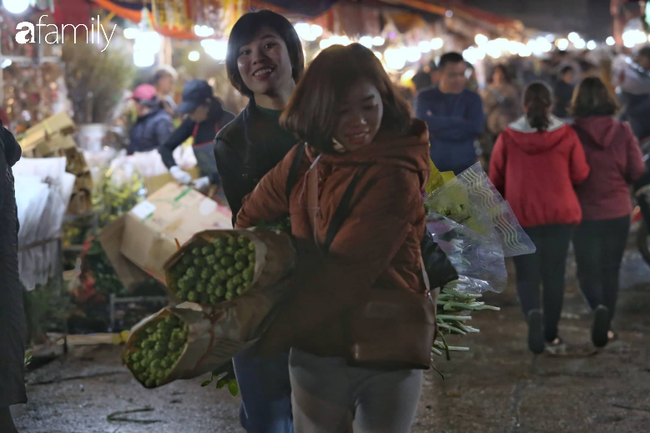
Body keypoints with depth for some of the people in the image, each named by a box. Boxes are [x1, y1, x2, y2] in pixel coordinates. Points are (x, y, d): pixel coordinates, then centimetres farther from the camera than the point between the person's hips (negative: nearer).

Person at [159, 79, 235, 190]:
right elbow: (166, 148, 4)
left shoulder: (227, 121, -15)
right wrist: (175, 170, -16)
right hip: (208, 189, 5)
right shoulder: (192, 123, 1)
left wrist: (209, 180, -26)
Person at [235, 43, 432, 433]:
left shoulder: (395, 177, -20)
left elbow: (344, 274, -24)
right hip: (317, 348, 5)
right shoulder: (305, 160, 0)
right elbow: (253, 216, 15)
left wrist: (266, 335, -22)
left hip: (387, 353, -5)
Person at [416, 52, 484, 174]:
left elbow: (474, 127, -11)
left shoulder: (472, 98, 6)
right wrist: (457, 122, -10)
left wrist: (437, 125, -10)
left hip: (464, 168, 0)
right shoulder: (426, 97, 5)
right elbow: (424, 123, -13)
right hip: (431, 166, 0)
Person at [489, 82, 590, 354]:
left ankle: (533, 313, -24)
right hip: (560, 214, 1)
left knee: (527, 275, 5)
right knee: (554, 274, 12)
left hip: (521, 215, 0)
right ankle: (551, 333, 17)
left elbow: (495, 179, 2)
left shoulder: (507, 138, -5)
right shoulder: (567, 136, -6)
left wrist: (503, 204, 20)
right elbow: (580, 175, -1)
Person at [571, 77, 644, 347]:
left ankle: (599, 308, -21)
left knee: (588, 269, 7)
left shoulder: (572, 133, -13)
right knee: (610, 270, 15)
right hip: (618, 211, 2)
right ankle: (606, 325, 18)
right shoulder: (622, 131, -7)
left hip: (585, 211, -2)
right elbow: (637, 171, -4)